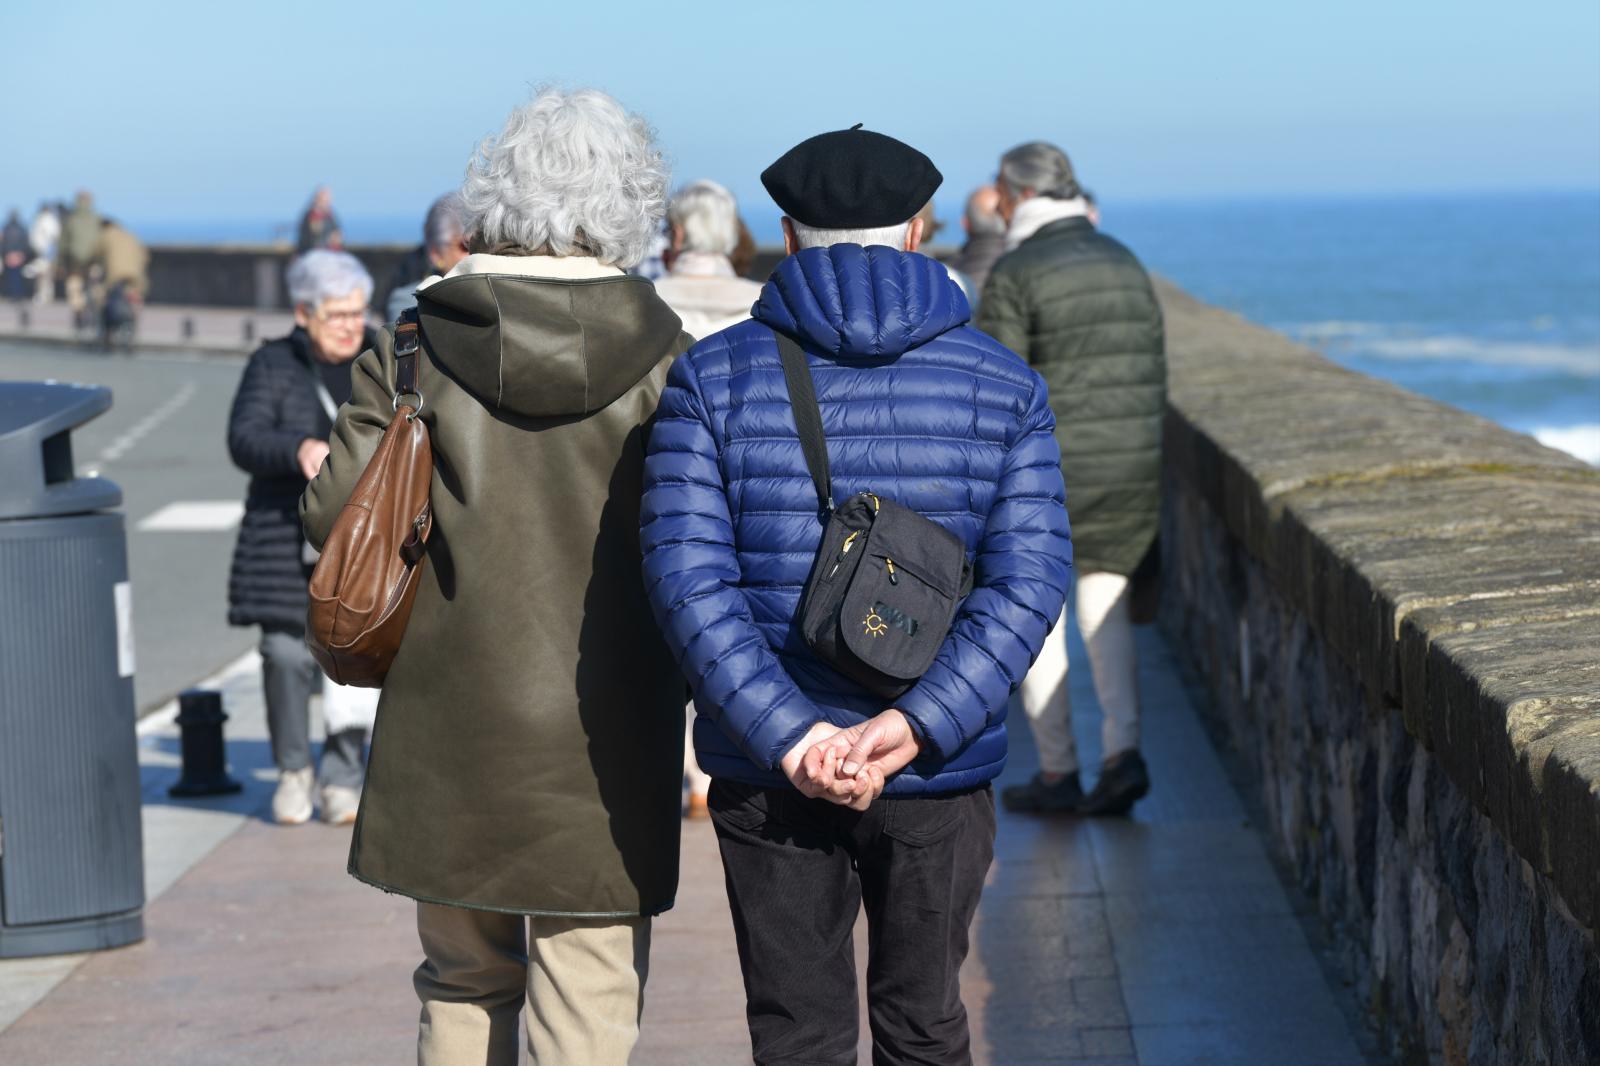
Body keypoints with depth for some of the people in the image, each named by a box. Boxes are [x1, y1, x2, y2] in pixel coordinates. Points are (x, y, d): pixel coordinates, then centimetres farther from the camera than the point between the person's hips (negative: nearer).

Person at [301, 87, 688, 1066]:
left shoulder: (416, 346, -2)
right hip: (602, 737, -2)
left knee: (464, 985, 20)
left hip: (450, 724, 2)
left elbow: (336, 514, -4)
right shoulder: (664, 361, -6)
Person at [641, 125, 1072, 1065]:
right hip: (940, 776, 1)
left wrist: (789, 735, -17)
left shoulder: (713, 379, -3)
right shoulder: (1002, 385, -1)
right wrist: (917, 727, -18)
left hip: (771, 773, -1)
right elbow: (1029, 578, -11)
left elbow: (690, 577, -13)